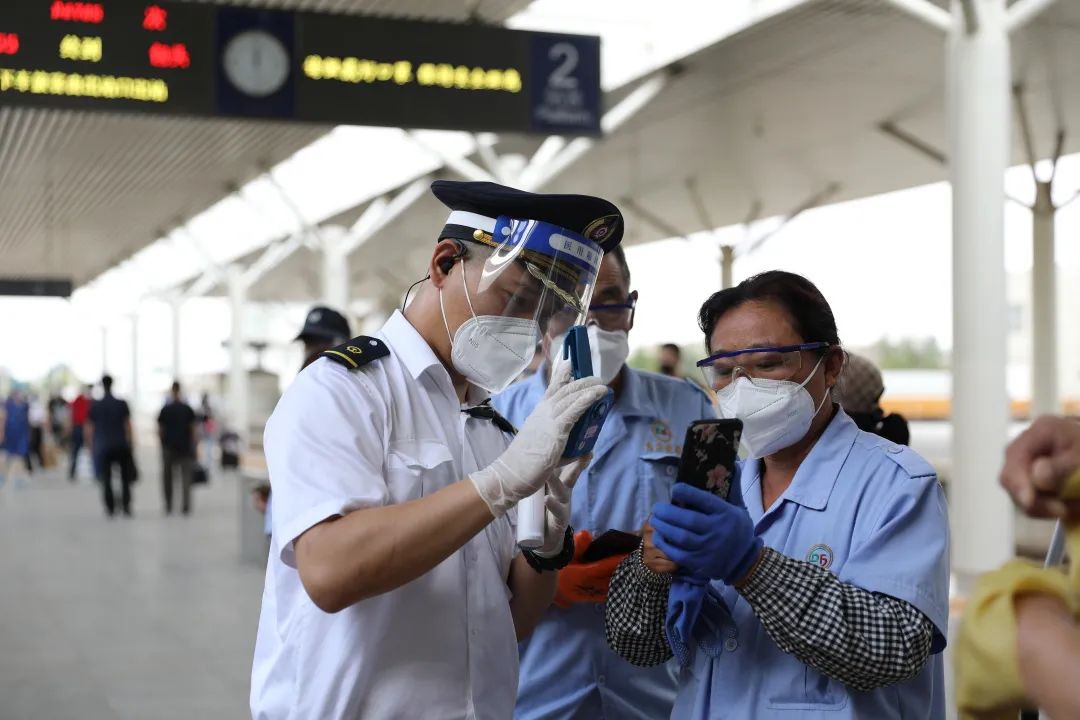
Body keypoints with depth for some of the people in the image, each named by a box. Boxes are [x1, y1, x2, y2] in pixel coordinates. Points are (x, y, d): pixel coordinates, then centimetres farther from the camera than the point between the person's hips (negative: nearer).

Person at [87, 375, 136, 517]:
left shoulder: (94, 406, 0)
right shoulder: (122, 404, -3)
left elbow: (89, 429, 2)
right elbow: (128, 427, -4)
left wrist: (91, 447, 11)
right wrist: (131, 443, 4)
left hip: (102, 447, 0)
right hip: (121, 446, 0)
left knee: (106, 479, 6)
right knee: (125, 477, 10)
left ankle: (110, 508, 3)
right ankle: (126, 506, 1)